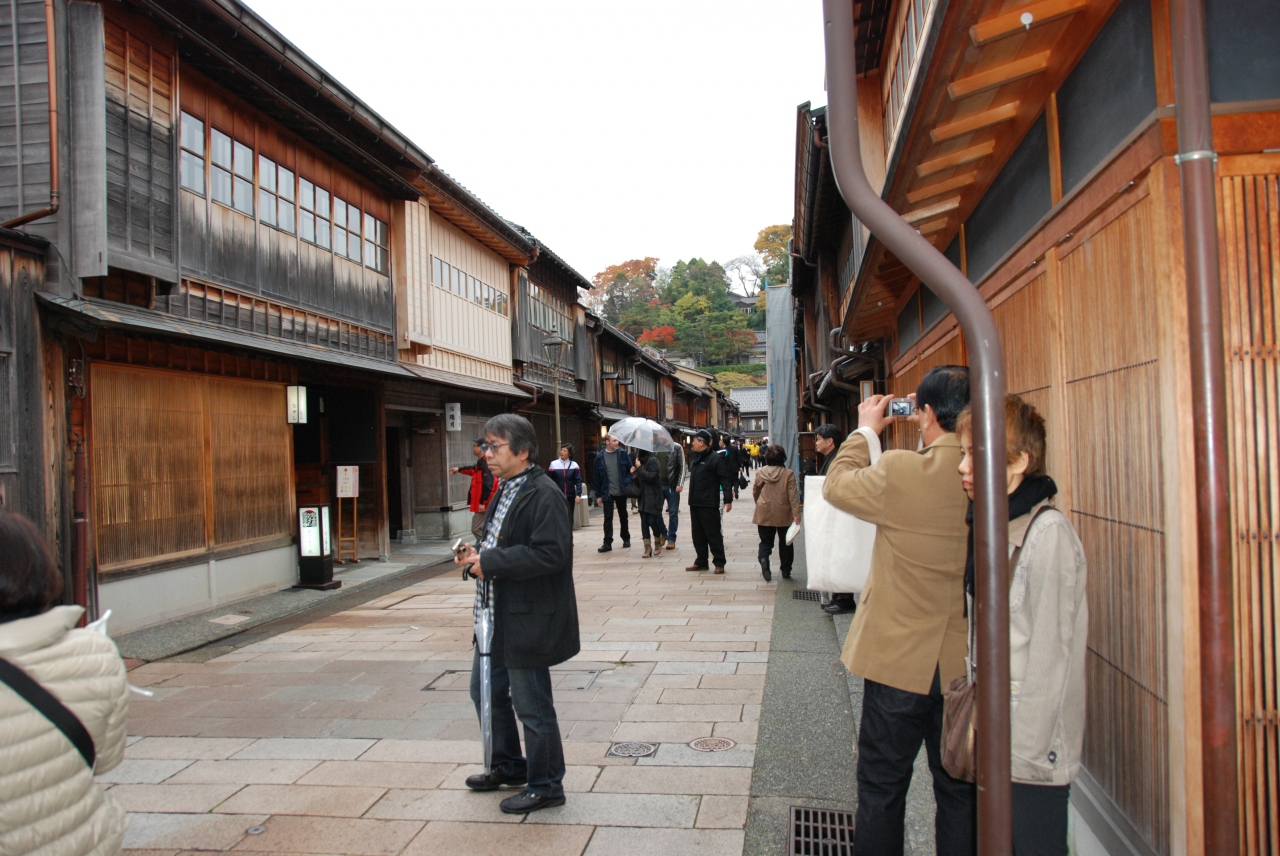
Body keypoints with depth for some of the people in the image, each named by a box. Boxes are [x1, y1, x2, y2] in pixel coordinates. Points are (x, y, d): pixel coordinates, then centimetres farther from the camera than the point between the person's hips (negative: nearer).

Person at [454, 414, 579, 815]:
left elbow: (550, 553, -28)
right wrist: (479, 556, 2)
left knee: (531, 705, 3)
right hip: (498, 615, 10)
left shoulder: (543, 494, -19)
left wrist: (490, 562, -24)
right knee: (486, 691, 21)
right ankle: (508, 766, 41)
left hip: (528, 620, -10)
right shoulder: (505, 492, 12)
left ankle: (545, 786, 22)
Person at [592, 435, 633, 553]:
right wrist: (598, 495, -2)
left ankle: (626, 539, 29)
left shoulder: (623, 453, -4)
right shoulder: (600, 457, -5)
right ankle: (607, 543, 2)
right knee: (608, 518, -1)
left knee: (623, 516, 15)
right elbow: (597, 477, -1)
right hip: (607, 493, -1)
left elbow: (630, 469, 0)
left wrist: (627, 483, -12)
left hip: (621, 491, 1)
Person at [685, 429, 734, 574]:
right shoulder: (695, 458, 14)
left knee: (713, 535, -3)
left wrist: (728, 499, -20)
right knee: (698, 535, 14)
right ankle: (701, 562, 23)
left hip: (709, 505, -9)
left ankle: (719, 563, 4)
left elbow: (725, 480, -15)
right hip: (695, 503, 9)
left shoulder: (715, 458, -13)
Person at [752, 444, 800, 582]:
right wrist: (796, 514, -12)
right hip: (784, 514, -1)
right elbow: (793, 496, -13)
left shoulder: (761, 473, -4)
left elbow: (755, 492, 8)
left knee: (766, 541, 9)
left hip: (764, 514, 1)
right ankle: (786, 571, 19)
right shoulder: (788, 474, -10)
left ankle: (763, 559, -21)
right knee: (785, 543, 15)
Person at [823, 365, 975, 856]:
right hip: (970, 664, 4)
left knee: (882, 788, 14)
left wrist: (866, 431, 10)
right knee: (961, 791, 19)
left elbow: (837, 485, -2)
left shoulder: (899, 472, -20)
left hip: (901, 661, -4)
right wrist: (938, 436, 10)